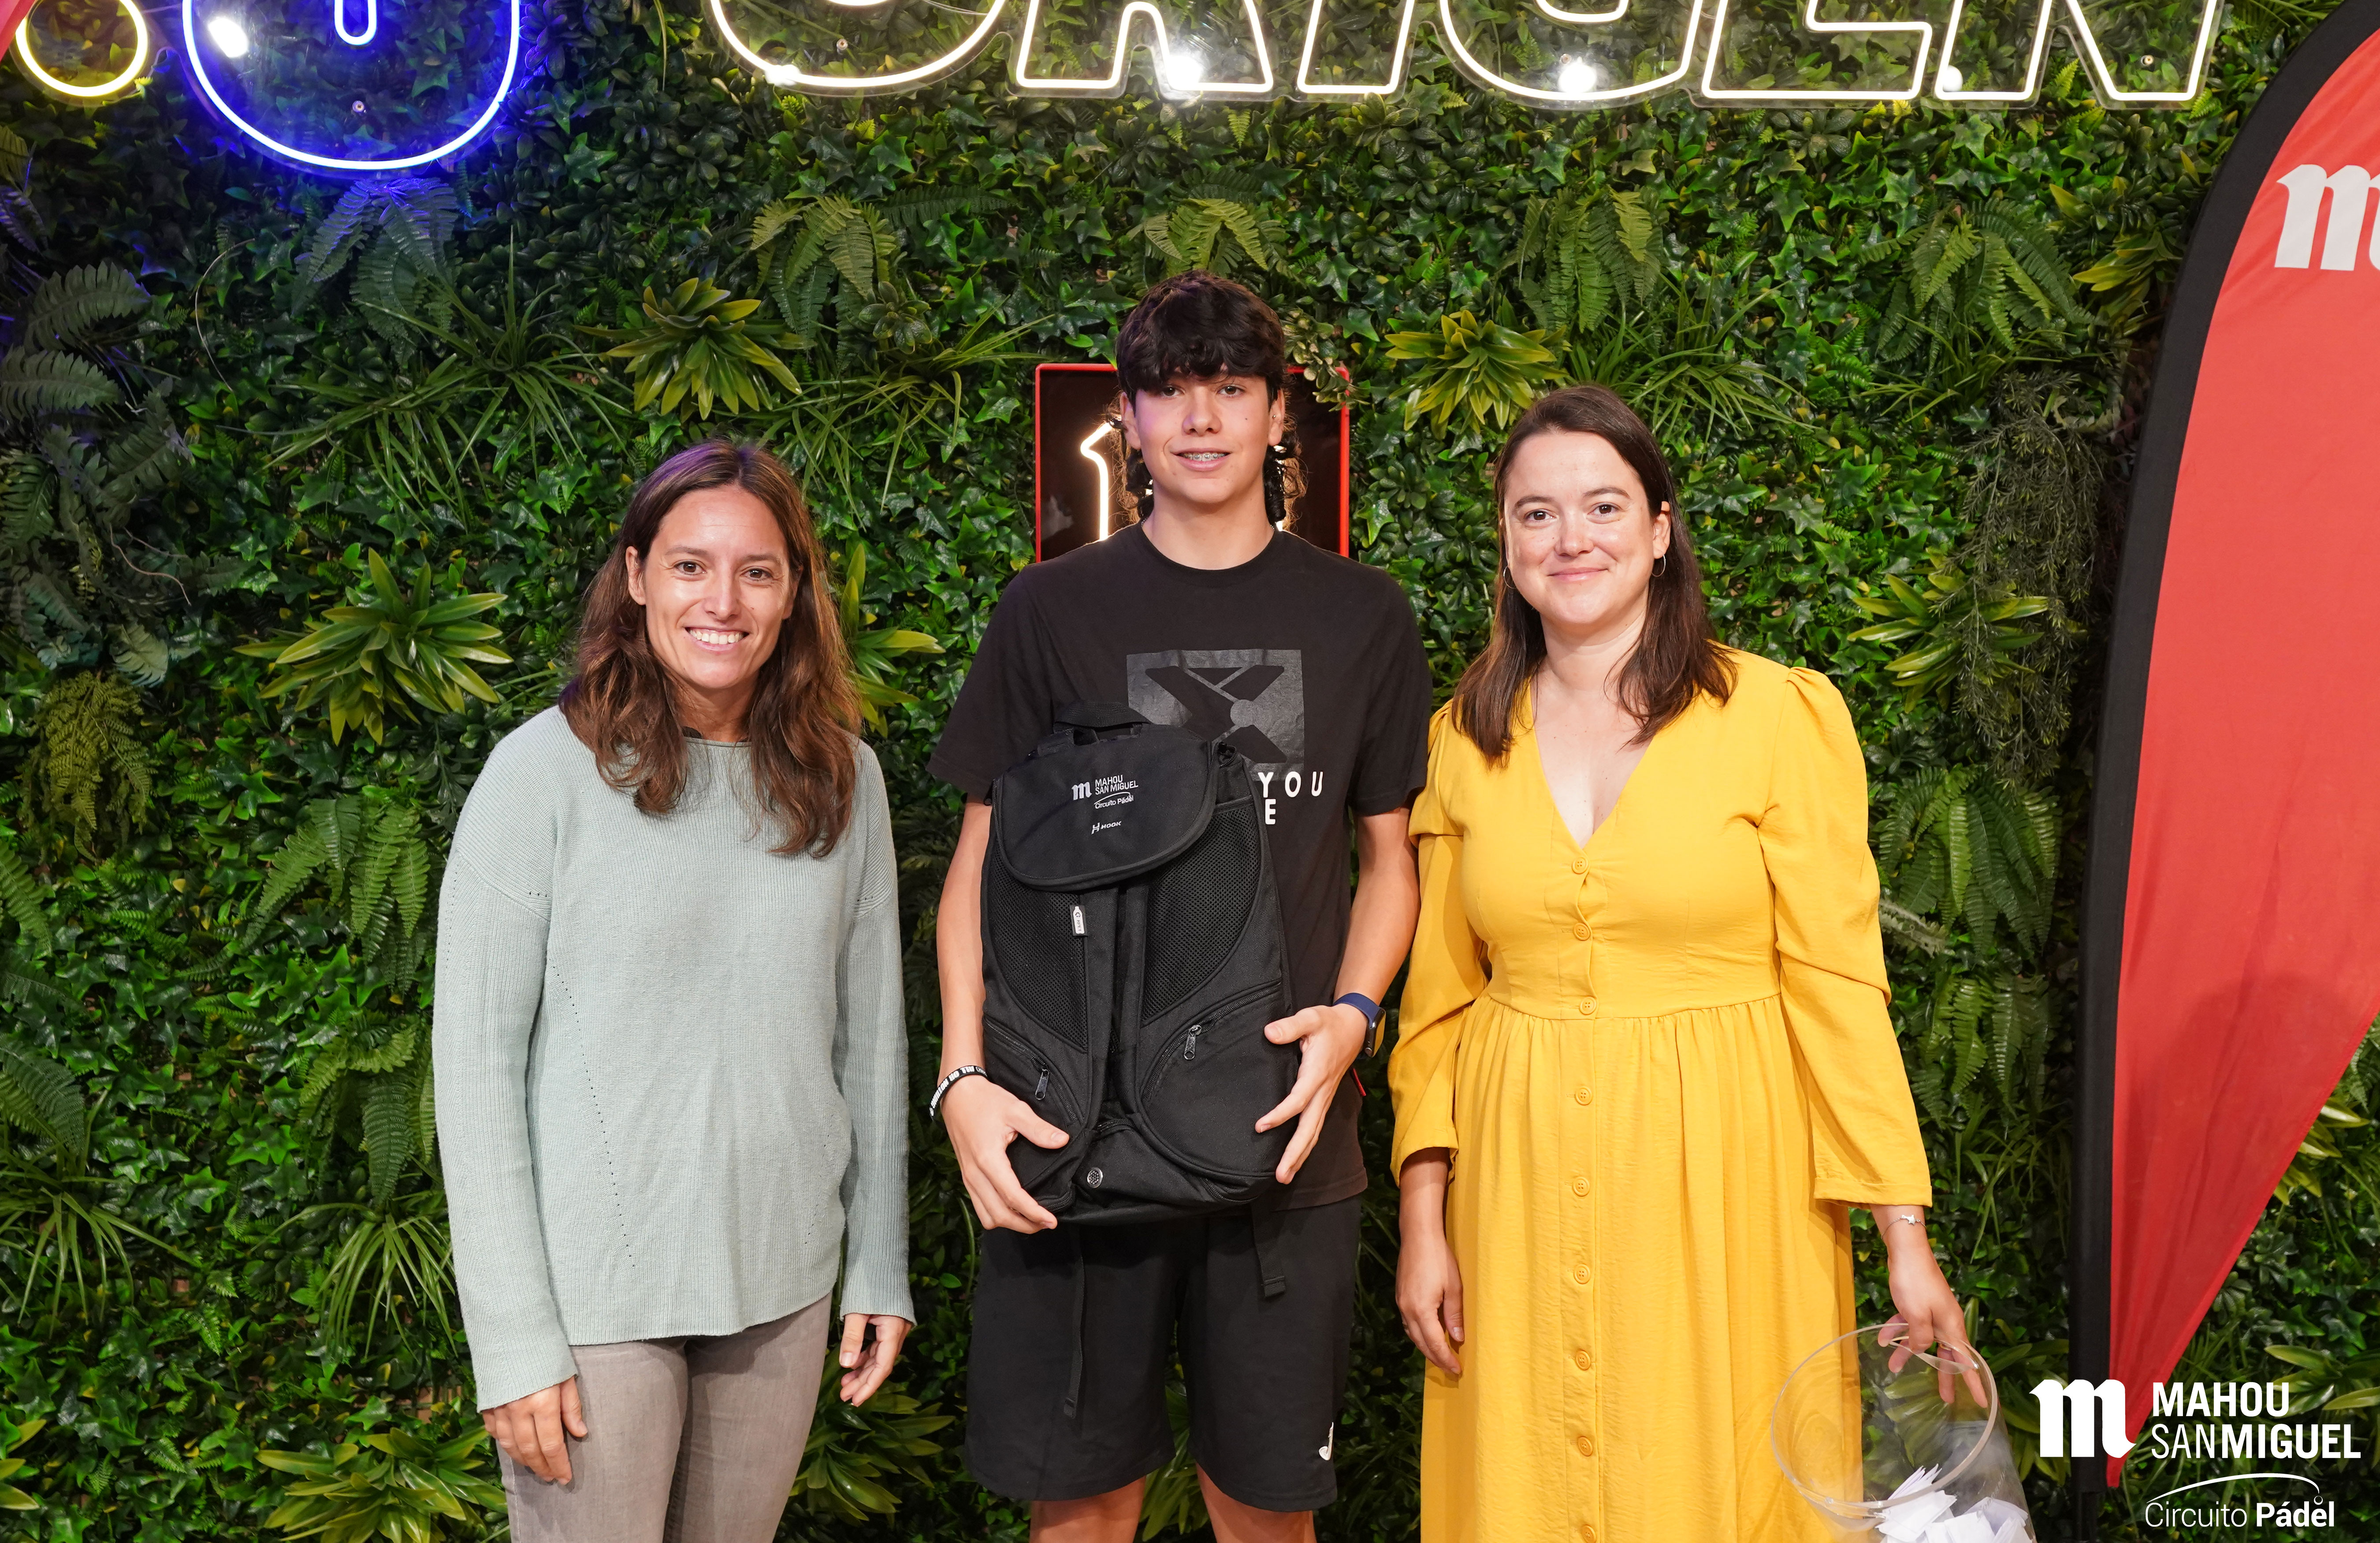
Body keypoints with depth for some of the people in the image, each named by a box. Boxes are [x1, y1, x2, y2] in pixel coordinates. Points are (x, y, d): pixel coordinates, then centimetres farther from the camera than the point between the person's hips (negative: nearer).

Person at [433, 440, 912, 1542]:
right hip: (596, 1286, -3)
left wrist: (882, 1266, 9)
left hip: (784, 1282, 4)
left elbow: (870, 1038, 9)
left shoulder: (841, 779, 3)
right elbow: (477, 1063, -9)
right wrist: (512, 1336, -12)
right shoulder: (546, 770, -9)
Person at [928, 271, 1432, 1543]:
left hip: (1280, 1130, 1)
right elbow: (979, 864, 3)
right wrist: (964, 1077, -10)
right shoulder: (1054, 611, 3)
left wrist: (1350, 1016, -6)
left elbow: (1390, 857, 12)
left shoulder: (1360, 615, 7)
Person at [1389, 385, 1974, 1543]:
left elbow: (1835, 978, -6)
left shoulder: (1779, 715, -6)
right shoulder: (1467, 738, 5)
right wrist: (1423, 1215, 4)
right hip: (1524, 1185, 3)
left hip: (1721, 1179, -3)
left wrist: (1904, 1237, -8)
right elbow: (1439, 998, 9)